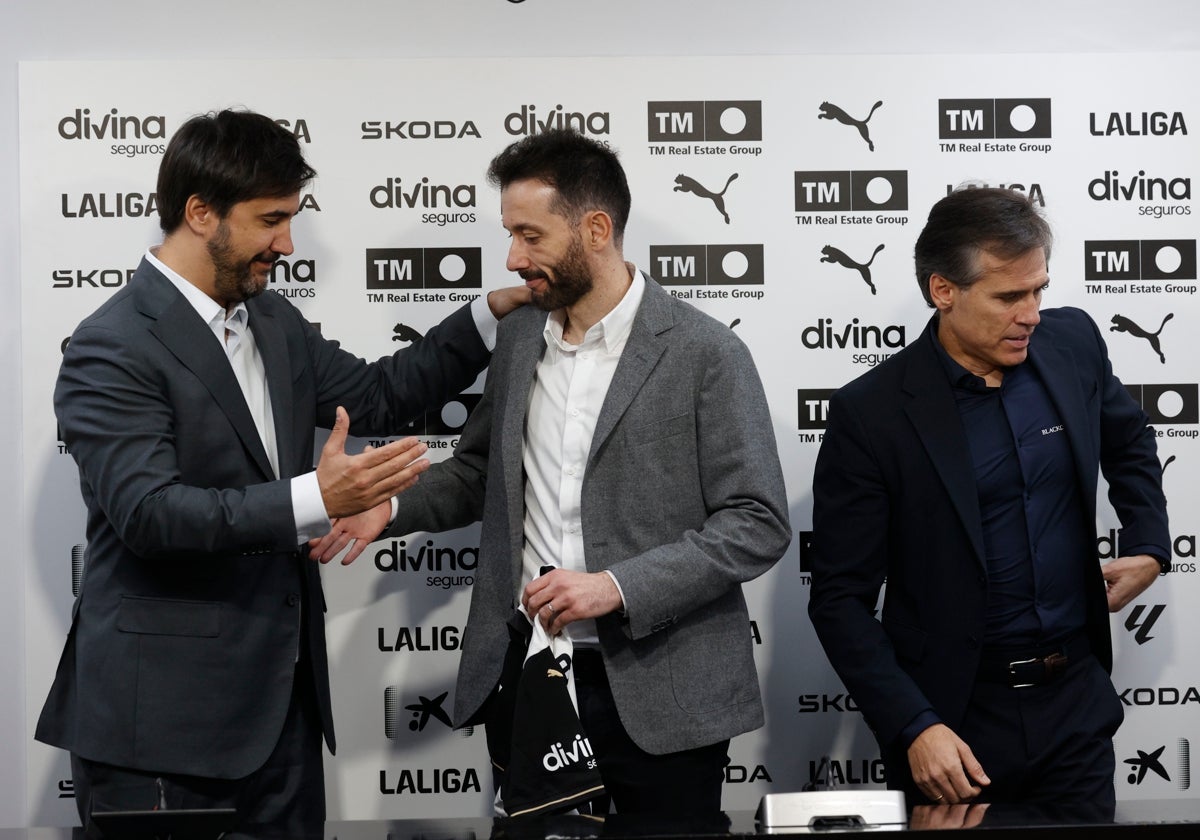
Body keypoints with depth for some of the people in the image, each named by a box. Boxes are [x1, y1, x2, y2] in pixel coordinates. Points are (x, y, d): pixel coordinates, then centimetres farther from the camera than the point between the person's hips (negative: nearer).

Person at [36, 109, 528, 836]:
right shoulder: (112, 350, -14)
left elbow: (376, 396, 20)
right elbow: (149, 512, -25)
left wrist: (494, 313, 12)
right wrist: (315, 500, -34)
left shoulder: (274, 322, 12)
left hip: (282, 698, 8)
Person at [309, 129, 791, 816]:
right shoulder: (518, 339, 9)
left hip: (656, 692, -5)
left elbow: (759, 523, -11)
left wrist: (617, 586, -19)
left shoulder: (706, 353, -9)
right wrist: (390, 506, 2)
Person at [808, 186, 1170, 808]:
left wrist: (1149, 546, 9)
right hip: (953, 714, -3)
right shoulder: (871, 413, -14)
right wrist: (913, 728, -19)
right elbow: (841, 599, -11)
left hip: (1077, 701, 4)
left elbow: (1127, 439, 22)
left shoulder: (1073, 343, -1)